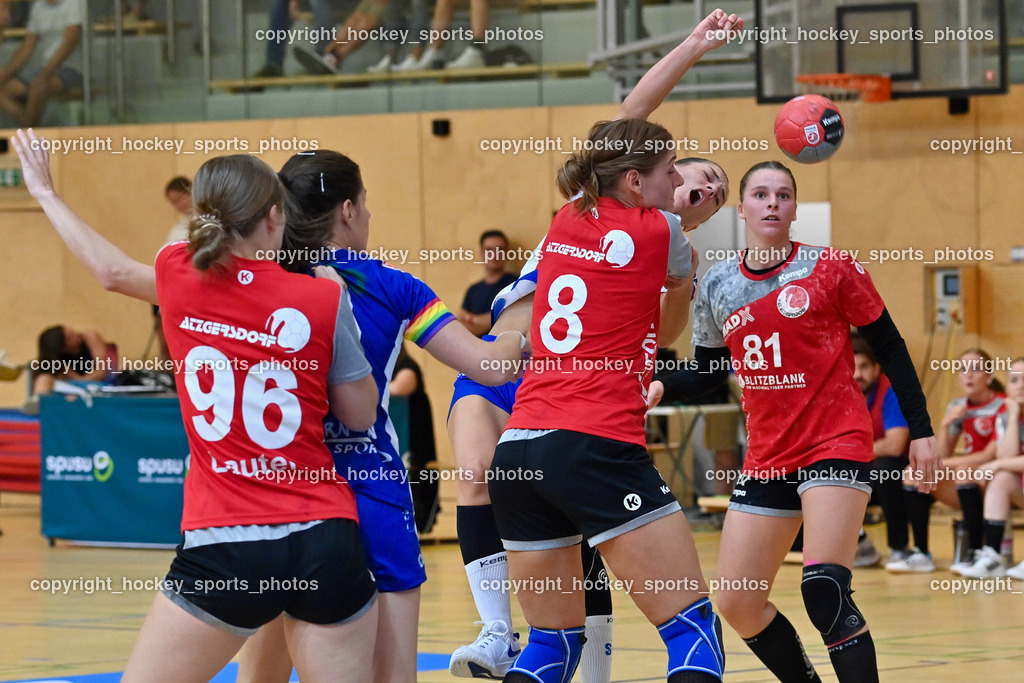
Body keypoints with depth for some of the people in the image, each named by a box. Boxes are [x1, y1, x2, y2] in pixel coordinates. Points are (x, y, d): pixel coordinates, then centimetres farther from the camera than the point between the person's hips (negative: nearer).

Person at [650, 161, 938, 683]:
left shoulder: (830, 269, -5)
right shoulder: (717, 286, 5)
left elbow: (889, 347, 0)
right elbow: (709, 369, 18)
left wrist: (920, 429, -4)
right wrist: (663, 387, -2)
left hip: (836, 444, -5)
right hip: (766, 458, 5)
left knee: (824, 590, -23)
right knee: (736, 604, 3)